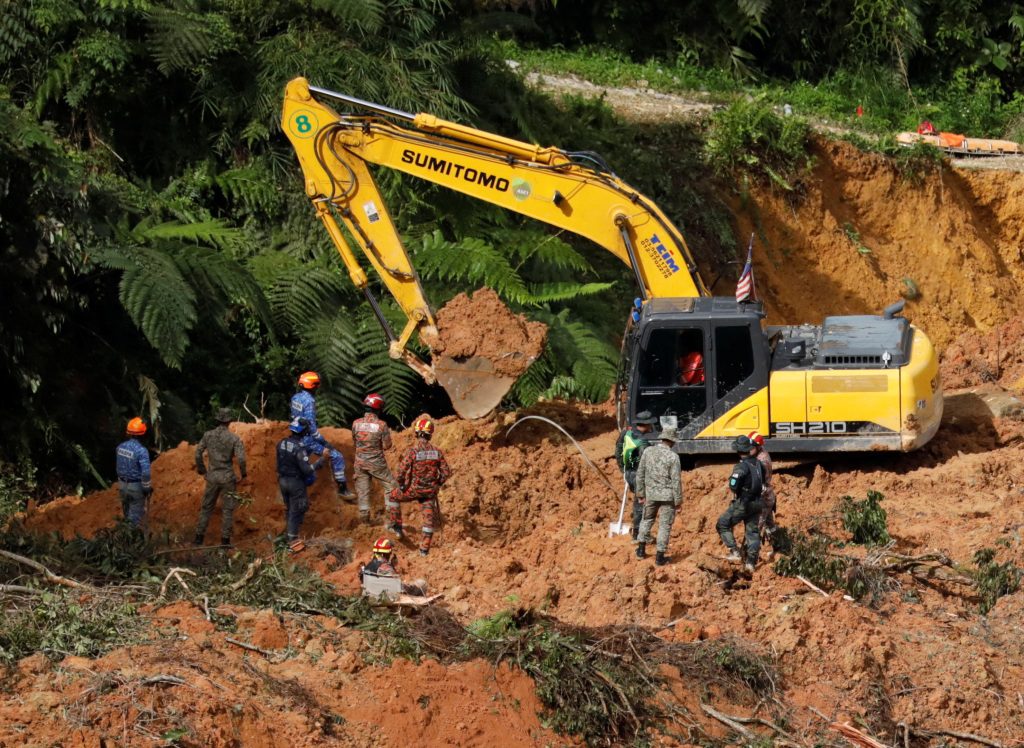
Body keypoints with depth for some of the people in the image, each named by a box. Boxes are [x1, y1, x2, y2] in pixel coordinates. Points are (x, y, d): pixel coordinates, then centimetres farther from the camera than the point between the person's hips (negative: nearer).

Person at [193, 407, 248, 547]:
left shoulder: (208, 435, -2)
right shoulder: (234, 438, -10)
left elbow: (198, 453, -1)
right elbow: (241, 458, -17)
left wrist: (201, 470, 12)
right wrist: (242, 474, -1)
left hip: (212, 476, 3)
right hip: (228, 477, -2)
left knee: (206, 507, 13)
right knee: (227, 509, 6)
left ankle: (199, 537, 14)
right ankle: (225, 539, 6)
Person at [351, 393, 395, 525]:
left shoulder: (356, 423, -6)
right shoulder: (381, 425, -16)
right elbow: (387, 445, -11)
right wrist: (387, 434, 6)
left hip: (360, 463, 3)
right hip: (377, 463, -3)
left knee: (362, 490, 11)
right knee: (390, 486, 11)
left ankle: (364, 518, 12)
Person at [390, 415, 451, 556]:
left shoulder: (412, 451, -19)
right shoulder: (437, 452, -6)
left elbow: (402, 471, -21)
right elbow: (446, 472, -1)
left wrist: (401, 485, -2)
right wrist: (437, 484, 16)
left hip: (413, 489, -3)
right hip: (430, 491, 3)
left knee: (393, 497, 25)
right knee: (429, 518, 13)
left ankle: (396, 526, 31)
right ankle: (424, 548, 17)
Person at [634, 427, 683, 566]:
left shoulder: (648, 451, -2)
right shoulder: (673, 457, -14)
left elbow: (640, 474, 3)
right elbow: (676, 480, -12)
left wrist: (641, 493, 13)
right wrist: (678, 500, -3)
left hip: (650, 494, 4)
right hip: (667, 495, -4)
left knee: (647, 520, 24)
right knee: (664, 525, 5)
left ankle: (641, 549, 27)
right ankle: (660, 556, 7)